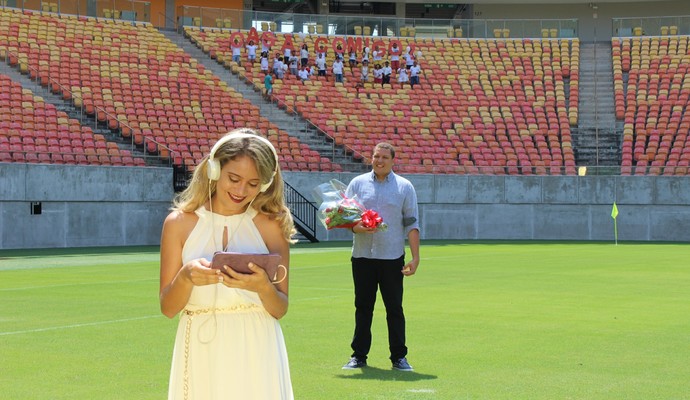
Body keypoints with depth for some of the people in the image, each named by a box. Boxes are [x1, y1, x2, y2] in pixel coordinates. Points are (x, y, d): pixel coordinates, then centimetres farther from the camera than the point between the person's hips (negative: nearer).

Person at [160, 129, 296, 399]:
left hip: (256, 357, 0)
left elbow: (280, 310, 1)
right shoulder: (179, 222, 1)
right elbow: (168, 308, 0)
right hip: (201, 357, 0)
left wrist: (263, 287, -19)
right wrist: (186, 277, -19)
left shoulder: (272, 225, 0)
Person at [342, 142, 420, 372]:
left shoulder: (404, 187, 6)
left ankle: (399, 357, 8)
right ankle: (359, 355, 12)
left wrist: (415, 257, -3)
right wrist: (356, 227, -12)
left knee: (394, 308, 1)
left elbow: (412, 224, 4)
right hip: (362, 256, 1)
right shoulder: (358, 183, 9)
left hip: (392, 258, -1)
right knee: (363, 307, 5)